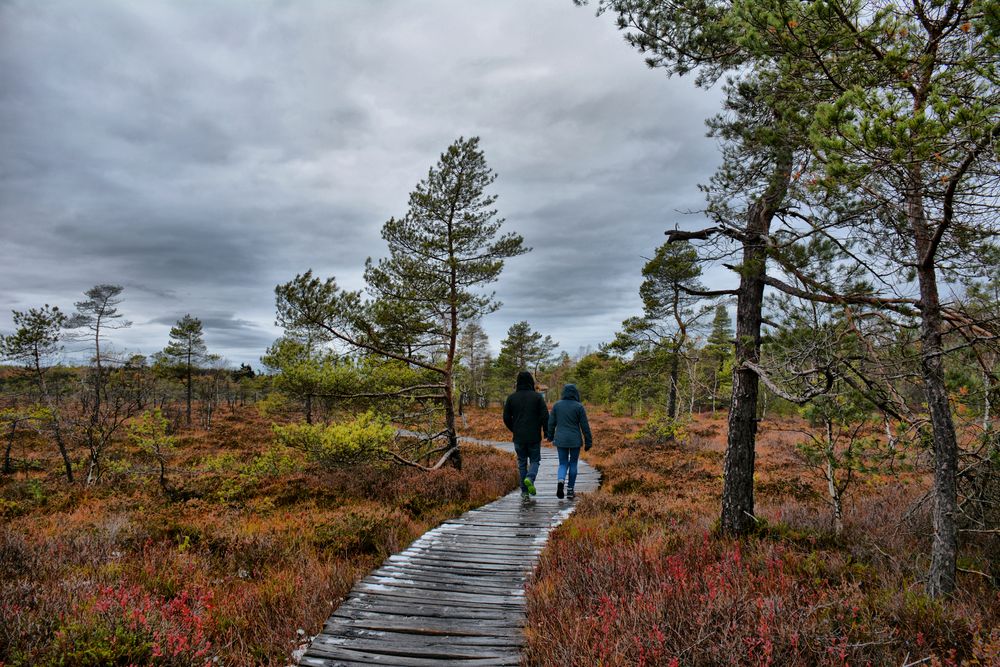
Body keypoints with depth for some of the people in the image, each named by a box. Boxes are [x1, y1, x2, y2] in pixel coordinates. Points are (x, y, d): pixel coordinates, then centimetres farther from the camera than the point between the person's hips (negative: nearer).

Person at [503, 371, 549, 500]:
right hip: (534, 436, -2)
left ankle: (524, 492, 10)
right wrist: (546, 431, 3)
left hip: (518, 437, 2)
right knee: (534, 460, 12)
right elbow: (545, 415, -9)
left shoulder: (511, 397, 1)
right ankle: (530, 478, -16)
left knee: (522, 463, 11)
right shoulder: (537, 397, -4)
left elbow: (506, 417, 2)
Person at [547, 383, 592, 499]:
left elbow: (551, 423, 5)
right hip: (575, 440, -2)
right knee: (573, 464, 12)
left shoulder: (557, 405, 0)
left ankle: (560, 481, -18)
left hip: (560, 440, 2)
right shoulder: (579, 406, -7)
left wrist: (550, 436, 21)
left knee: (563, 464, 10)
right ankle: (570, 490, 15)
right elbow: (585, 426, -5)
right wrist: (588, 442, 2)